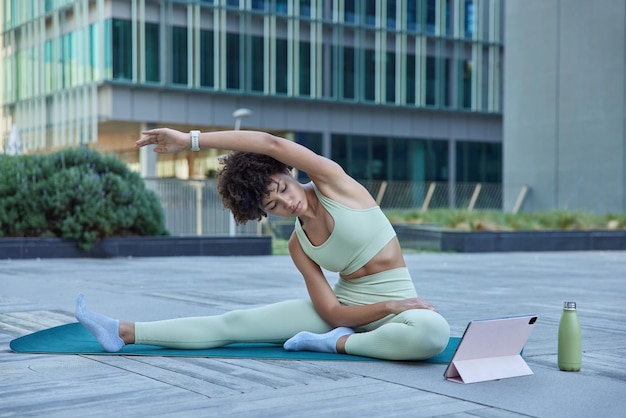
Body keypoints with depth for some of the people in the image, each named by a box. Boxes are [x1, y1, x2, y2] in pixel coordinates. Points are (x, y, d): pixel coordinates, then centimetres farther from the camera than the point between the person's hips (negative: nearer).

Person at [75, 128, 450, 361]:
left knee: (434, 332, -42)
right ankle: (125, 332, 1)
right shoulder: (298, 246, -2)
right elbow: (333, 312, -8)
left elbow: (272, 143, -30)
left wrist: (190, 138, -26)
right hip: (345, 308, 4)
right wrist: (392, 305, -26)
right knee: (235, 323, -6)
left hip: (394, 307, -4)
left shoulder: (333, 182, -14)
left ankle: (337, 343, -20)